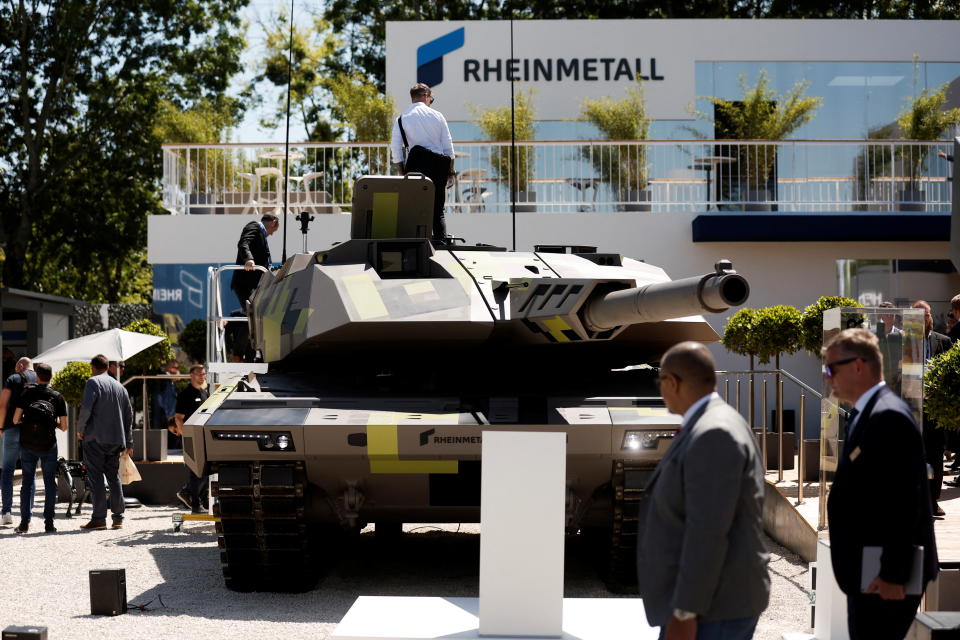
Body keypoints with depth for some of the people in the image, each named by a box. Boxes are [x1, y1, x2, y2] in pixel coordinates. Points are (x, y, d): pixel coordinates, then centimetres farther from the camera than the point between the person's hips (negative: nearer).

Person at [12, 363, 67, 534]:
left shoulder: (27, 392, 1)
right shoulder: (58, 397, 3)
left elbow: (16, 419, -3)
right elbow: (63, 427, 0)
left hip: (27, 444, 1)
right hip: (48, 445, 0)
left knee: (27, 481, 7)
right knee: (49, 482, 7)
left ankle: (24, 522, 2)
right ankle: (49, 522, 2)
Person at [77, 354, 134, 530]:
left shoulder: (93, 382, -4)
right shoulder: (119, 387, 17)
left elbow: (86, 408, -17)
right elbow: (129, 415, 18)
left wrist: (80, 428, -2)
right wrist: (128, 443, 21)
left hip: (95, 438, -6)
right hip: (115, 439, 6)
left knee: (96, 478, -4)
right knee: (114, 477, 10)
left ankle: (99, 519, -7)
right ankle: (118, 518, 8)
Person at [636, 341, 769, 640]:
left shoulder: (713, 436, -19)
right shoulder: (714, 429, 15)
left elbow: (708, 532, -25)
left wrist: (683, 613, -24)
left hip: (712, 604, -11)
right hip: (720, 598, 11)